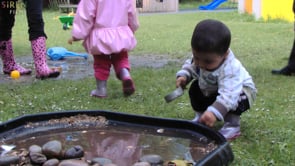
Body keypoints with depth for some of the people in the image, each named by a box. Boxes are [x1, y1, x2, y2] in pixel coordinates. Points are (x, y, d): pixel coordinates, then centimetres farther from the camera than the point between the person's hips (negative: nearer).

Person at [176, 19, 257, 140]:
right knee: (195, 89, -4)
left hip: (240, 90, -7)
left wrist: (214, 112, -71)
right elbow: (190, 66, 0)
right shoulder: (199, 59, -24)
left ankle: (232, 126, -17)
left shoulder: (230, 69, -45)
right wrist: (183, 75, -22)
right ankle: (200, 116, 15)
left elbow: (228, 94, -57)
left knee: (235, 98, -36)